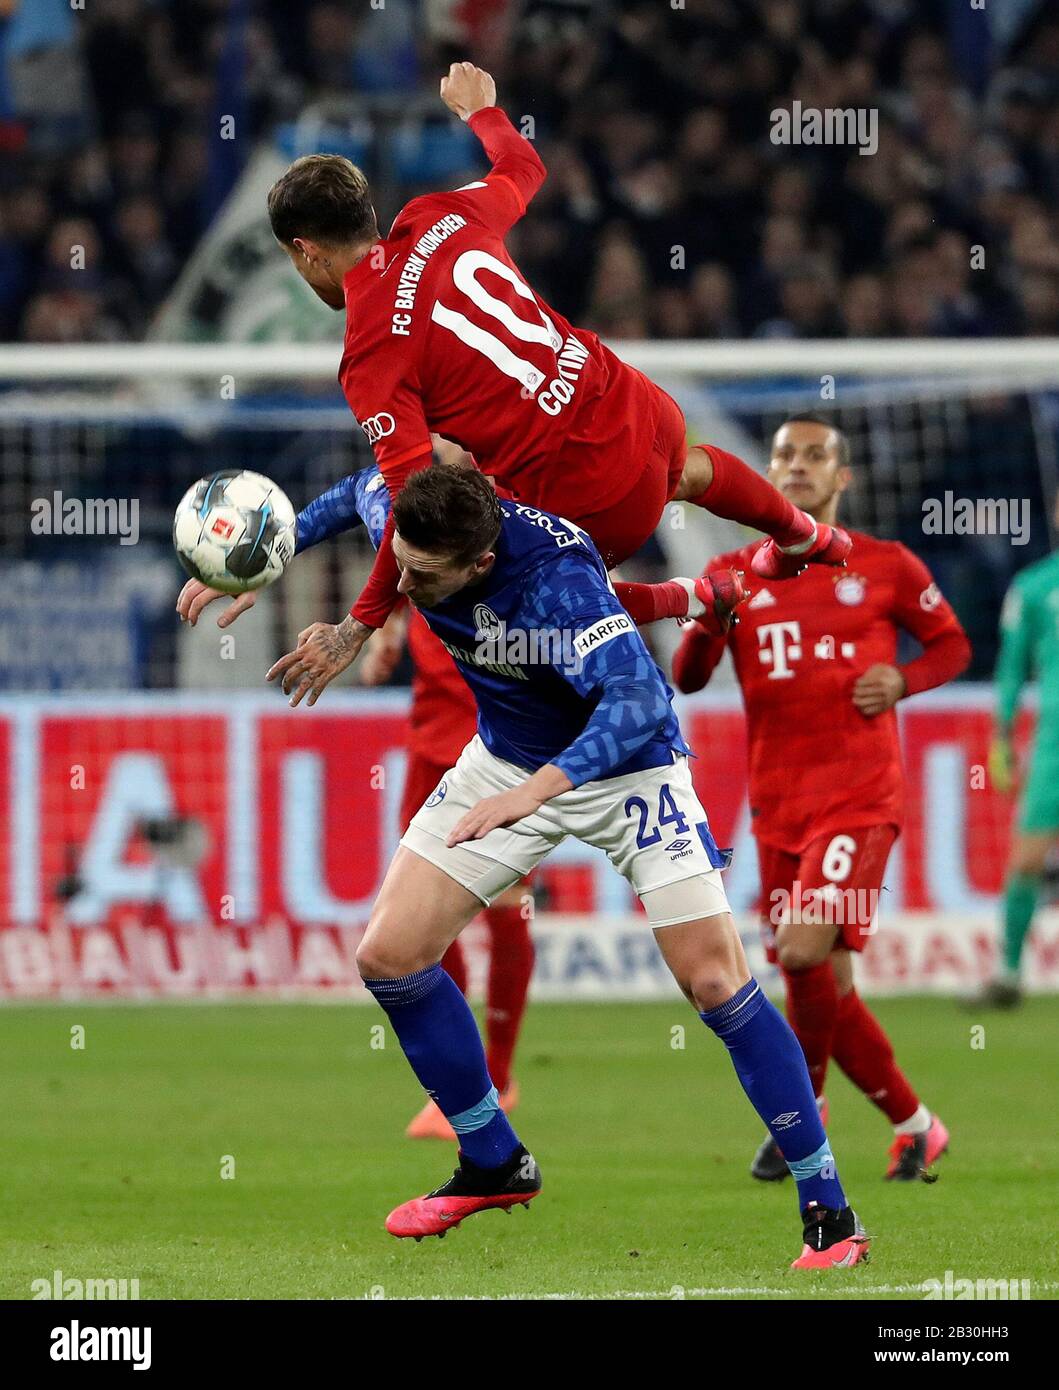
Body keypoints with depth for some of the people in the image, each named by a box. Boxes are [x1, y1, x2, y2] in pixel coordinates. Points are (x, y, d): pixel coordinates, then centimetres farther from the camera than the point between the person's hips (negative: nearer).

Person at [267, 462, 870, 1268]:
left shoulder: (556, 575, -37)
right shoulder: (407, 525, -20)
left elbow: (637, 702, -47)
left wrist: (532, 793, -56)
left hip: (624, 766, -6)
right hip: (505, 758, 6)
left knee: (715, 982, -14)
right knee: (389, 957, -3)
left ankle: (829, 1210, -2)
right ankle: (495, 1166, 16)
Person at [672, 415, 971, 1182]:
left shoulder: (886, 566, 3)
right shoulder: (737, 574, 8)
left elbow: (952, 643, 13)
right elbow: (688, 679, 2)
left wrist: (904, 680, -7)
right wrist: (704, 626, -20)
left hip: (860, 794, -4)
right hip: (778, 802, 4)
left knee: (805, 951, -21)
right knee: (822, 985, 5)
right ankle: (915, 1125, 23)